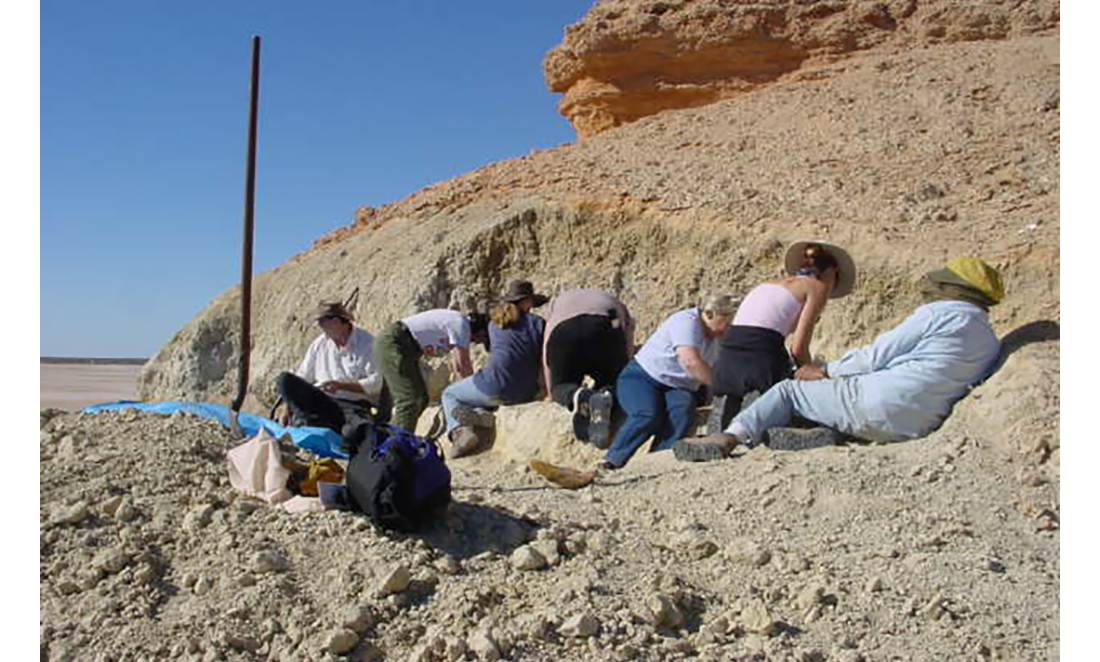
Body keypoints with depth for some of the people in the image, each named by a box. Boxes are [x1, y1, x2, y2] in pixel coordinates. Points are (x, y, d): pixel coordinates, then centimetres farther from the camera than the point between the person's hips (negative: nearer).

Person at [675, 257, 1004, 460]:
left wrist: (825, 371, 6)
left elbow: (877, 355, -5)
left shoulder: (940, 313, -4)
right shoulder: (992, 345, 17)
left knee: (789, 390, 6)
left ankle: (731, 436, -7)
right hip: (913, 428, 8)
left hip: (877, 406, -8)